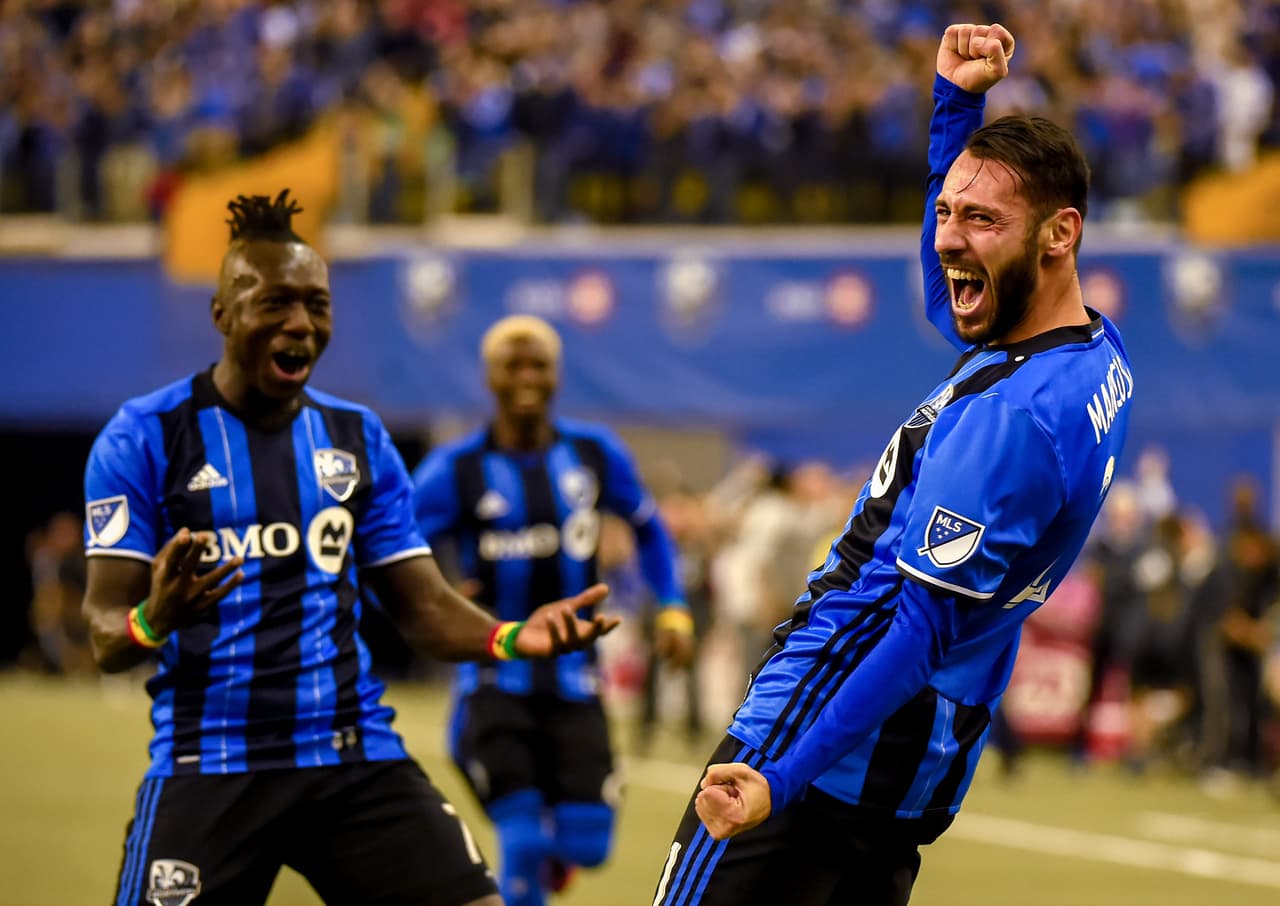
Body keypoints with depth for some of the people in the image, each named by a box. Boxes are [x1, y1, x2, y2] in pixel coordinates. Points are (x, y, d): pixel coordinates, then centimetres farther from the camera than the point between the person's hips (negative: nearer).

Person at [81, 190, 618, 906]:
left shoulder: (359, 439, 11)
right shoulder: (145, 438, -3)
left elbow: (426, 605, 9)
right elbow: (105, 636, -8)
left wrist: (510, 637, -13)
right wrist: (151, 623, -32)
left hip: (358, 758, 4)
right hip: (208, 765, -4)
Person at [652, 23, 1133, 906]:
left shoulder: (1011, 415, -22)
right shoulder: (1096, 354, 8)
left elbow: (924, 630, -24)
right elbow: (951, 283, 30)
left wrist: (783, 781, -27)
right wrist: (957, 99, 23)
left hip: (823, 762, -10)